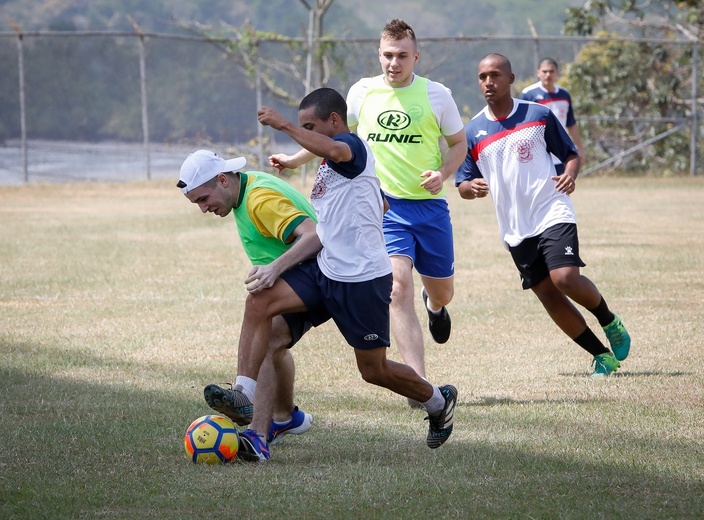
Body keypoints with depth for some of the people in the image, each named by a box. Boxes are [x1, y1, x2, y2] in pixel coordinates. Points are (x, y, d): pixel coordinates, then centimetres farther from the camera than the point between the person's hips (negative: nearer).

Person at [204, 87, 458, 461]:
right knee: (259, 302, -15)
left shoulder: (353, 146, -12)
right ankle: (242, 396, -23)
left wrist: (284, 125, -33)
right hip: (324, 270, 9)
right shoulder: (331, 160, 16)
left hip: (362, 279, -9)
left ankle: (438, 402, 29)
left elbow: (333, 150, -38)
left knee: (374, 370, 1)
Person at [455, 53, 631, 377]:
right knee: (548, 296, 0)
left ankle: (609, 321, 8)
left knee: (565, 278, -22)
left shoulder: (538, 115, 1)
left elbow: (570, 154, 10)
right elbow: (463, 185, 9)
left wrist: (570, 174, -13)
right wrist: (472, 187, -15)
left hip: (553, 214, -3)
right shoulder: (472, 132, 4)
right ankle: (602, 355, 13)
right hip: (515, 229, 3)